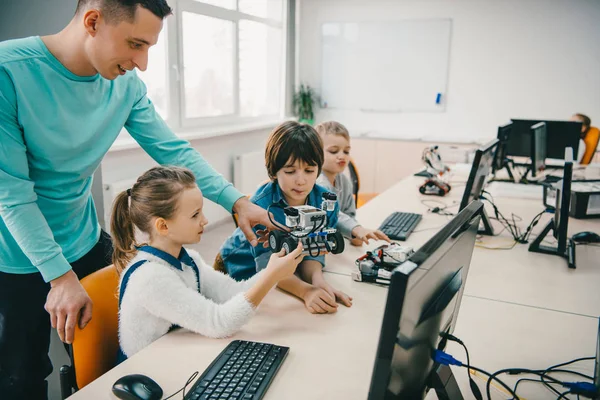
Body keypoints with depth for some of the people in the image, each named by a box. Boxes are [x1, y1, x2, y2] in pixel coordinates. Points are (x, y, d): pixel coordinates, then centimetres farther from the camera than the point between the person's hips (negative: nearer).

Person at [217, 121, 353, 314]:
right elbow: (268, 265, -30)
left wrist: (318, 281, -36)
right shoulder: (261, 205, -27)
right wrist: (306, 291, -46)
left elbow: (312, 254, -14)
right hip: (244, 270, -3)